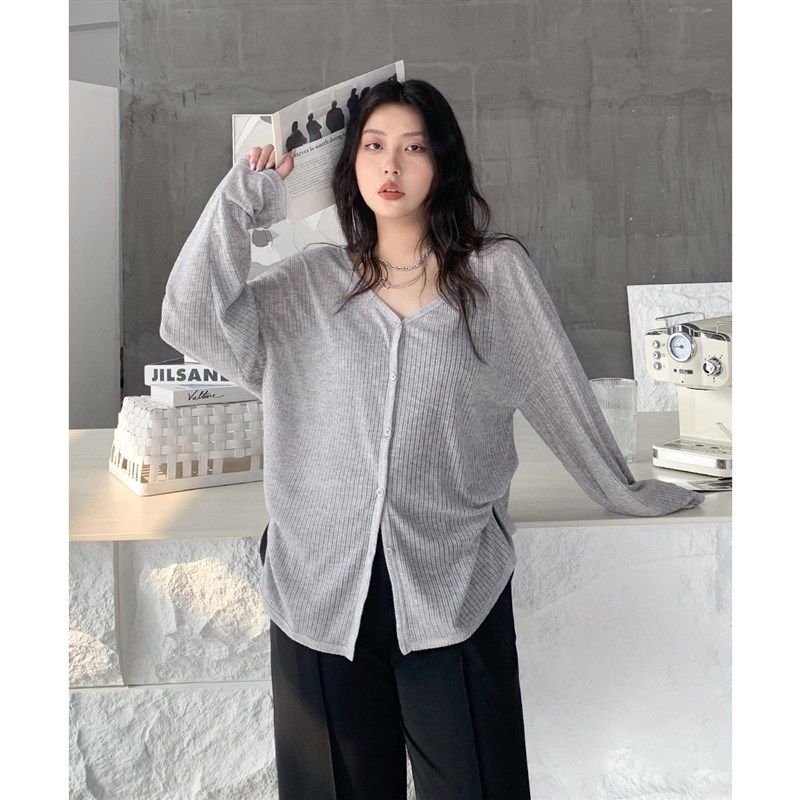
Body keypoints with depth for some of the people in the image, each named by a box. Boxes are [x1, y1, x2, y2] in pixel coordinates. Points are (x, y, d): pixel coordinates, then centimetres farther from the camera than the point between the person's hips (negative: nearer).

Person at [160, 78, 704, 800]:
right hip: (321, 582, 2)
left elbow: (558, 390, 9)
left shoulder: (497, 272, 3)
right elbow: (190, 320, -5)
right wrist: (242, 195, -2)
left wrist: (624, 492, 17)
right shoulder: (308, 283, 7)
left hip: (454, 584, -1)